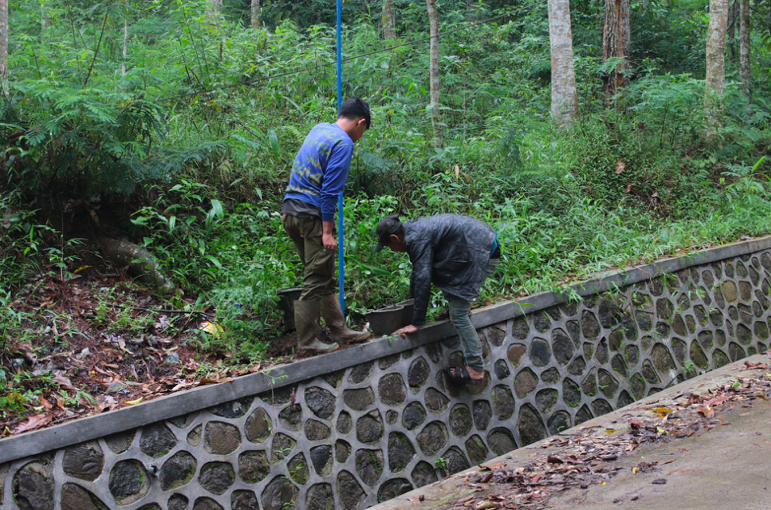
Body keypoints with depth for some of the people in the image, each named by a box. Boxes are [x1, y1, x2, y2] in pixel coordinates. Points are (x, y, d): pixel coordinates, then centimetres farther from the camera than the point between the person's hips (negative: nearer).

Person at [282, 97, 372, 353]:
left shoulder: (319, 129, 15)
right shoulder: (343, 143, -12)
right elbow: (330, 191, -17)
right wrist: (327, 232, -15)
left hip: (290, 209, 9)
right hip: (311, 215, -9)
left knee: (324, 278, 16)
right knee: (316, 281, -1)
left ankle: (339, 329, 25)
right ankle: (307, 341, 4)